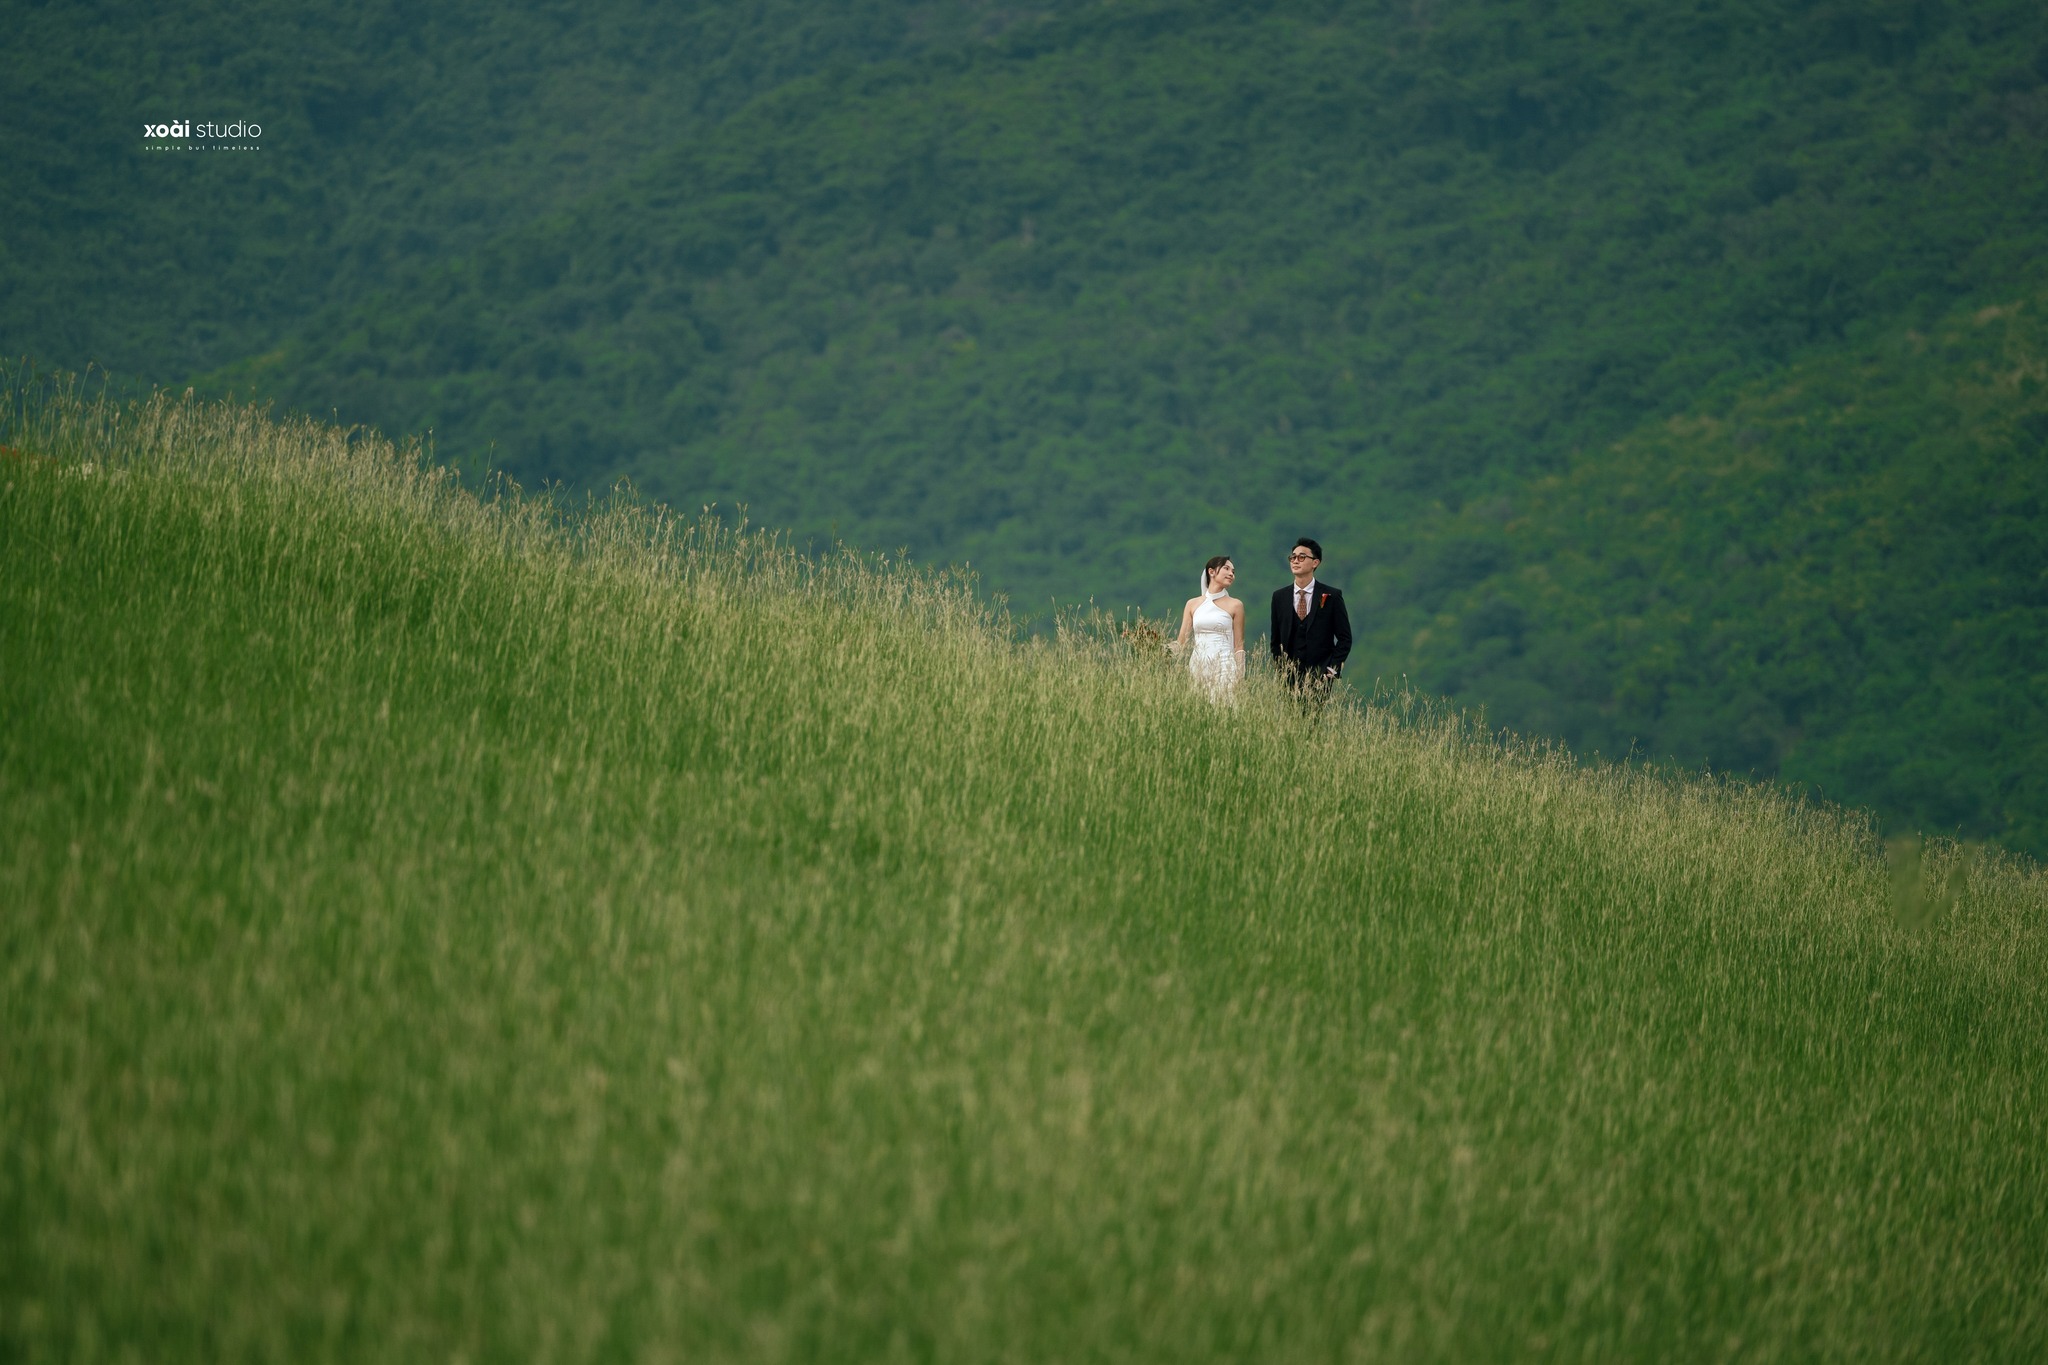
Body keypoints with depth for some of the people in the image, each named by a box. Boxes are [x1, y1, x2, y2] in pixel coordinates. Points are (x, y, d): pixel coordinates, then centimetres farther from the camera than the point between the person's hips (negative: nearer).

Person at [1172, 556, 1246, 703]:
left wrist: (1240, 678, -5)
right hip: (1197, 664, 2)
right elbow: (1181, 642, 11)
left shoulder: (1235, 605, 5)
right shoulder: (1193, 604, 11)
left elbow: (1238, 646, 3)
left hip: (1224, 667, -2)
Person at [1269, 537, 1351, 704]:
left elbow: (1344, 639, 3)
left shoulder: (1332, 596, 2)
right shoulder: (1279, 597, 10)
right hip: (1288, 677, 3)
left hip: (1319, 677, -3)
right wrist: (1281, 670, 5)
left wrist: (1332, 670, -5)